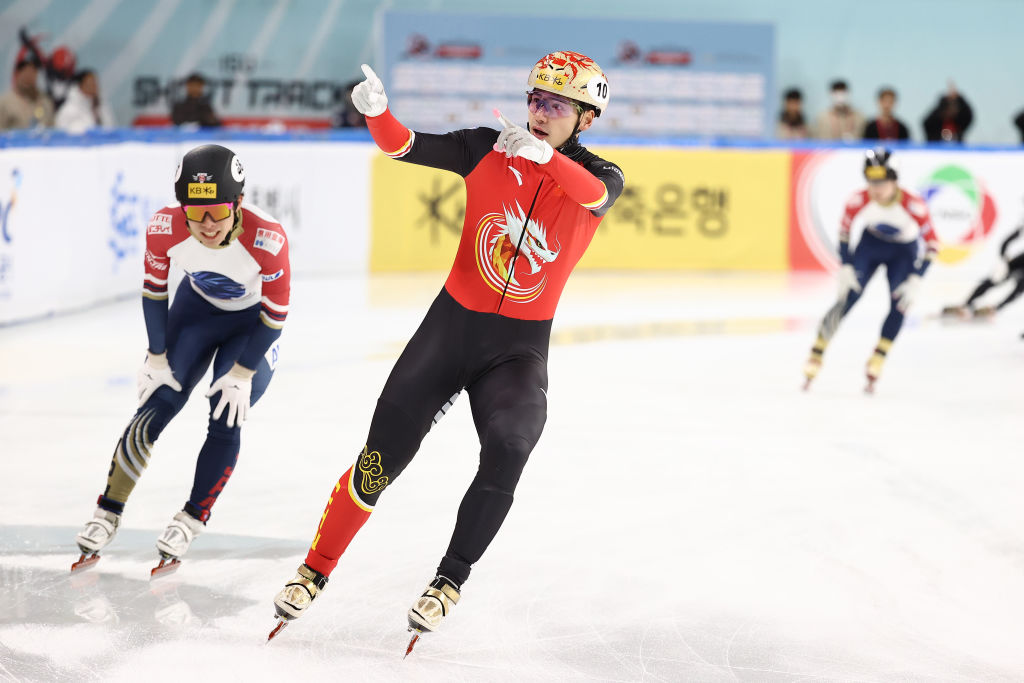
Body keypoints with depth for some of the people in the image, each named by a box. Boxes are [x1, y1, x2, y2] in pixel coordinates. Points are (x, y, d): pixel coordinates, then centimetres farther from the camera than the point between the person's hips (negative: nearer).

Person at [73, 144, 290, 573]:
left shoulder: (267, 239, -38)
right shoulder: (164, 229, -30)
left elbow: (276, 314, -23)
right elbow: (154, 291, -10)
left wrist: (242, 375, -18)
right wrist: (156, 358, -5)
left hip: (253, 320, -2)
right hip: (197, 307, 2)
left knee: (226, 420, -10)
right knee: (156, 408, -4)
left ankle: (192, 521, 9)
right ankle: (108, 514, 7)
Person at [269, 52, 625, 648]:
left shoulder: (600, 177, -8)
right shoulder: (489, 149, -5)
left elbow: (595, 195, -32)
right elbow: (408, 148, -13)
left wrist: (545, 156, -50)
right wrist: (377, 111, -35)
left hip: (521, 346, -1)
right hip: (453, 324, 1)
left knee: (507, 451, -25)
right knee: (380, 459, 0)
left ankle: (451, 578, -6)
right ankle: (316, 570, 18)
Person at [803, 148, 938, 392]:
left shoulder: (914, 205, -34)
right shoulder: (859, 201, -28)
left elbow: (932, 244, -24)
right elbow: (844, 230, -7)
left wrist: (915, 281, -26)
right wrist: (845, 267, -9)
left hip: (903, 251, -1)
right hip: (871, 243, 1)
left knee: (900, 303, -15)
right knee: (848, 297, -9)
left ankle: (875, 364, -3)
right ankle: (816, 356, 0)